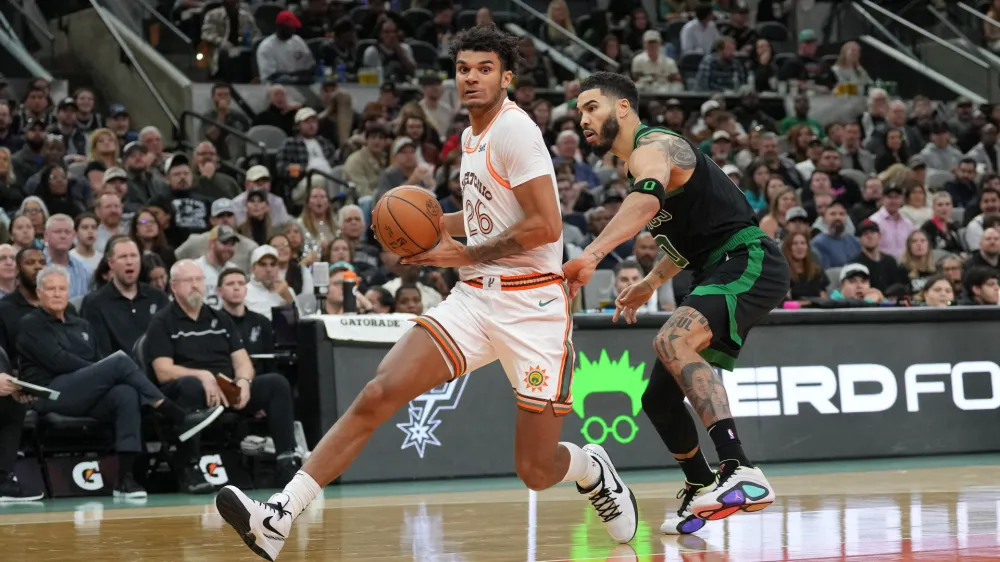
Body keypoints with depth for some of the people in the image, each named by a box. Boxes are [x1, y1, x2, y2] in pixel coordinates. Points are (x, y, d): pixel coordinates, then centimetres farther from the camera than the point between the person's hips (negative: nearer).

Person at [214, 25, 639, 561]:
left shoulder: (514, 128, -13)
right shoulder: (472, 136, 14)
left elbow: (545, 225, -19)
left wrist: (466, 254, -13)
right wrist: (435, 224, 13)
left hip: (532, 305, -7)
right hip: (475, 297, 7)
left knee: (536, 470, -3)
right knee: (379, 393, -13)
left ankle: (593, 469, 35)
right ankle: (277, 519, -20)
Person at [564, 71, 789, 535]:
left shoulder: (652, 146, -11)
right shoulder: (641, 162, 20)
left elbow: (647, 201, -36)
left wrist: (592, 255, -48)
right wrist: (651, 283, 30)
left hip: (749, 263, -11)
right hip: (719, 272, 11)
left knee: (672, 341, -37)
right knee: (659, 397, 14)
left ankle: (742, 474, -46)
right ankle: (701, 489, 38)